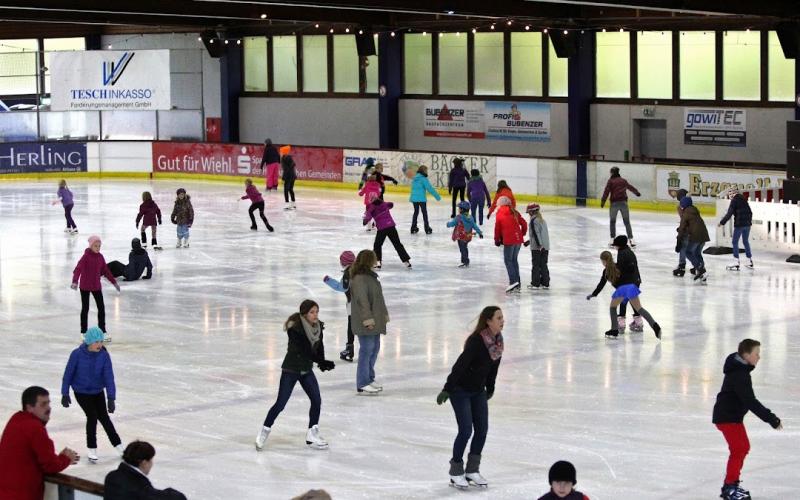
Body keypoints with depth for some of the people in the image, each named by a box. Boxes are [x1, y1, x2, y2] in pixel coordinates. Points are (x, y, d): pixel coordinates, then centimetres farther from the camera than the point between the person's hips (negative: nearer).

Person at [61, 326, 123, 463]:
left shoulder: (104, 355, -18)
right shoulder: (77, 354, -23)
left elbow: (109, 376, -21)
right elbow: (68, 374, -13)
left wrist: (111, 398, -28)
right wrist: (65, 394, -10)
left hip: (98, 392, 3)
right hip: (81, 393, -3)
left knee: (104, 417, 11)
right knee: (92, 416, -14)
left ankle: (118, 445, 27)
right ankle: (92, 449, 2)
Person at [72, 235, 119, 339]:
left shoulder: (100, 257, 2)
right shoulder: (86, 256, -16)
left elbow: (106, 271, 12)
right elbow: (78, 269, -27)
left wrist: (114, 282, 13)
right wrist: (75, 282, -42)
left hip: (96, 286, 5)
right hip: (85, 287, -5)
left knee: (101, 307, 4)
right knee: (85, 308, 5)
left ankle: (102, 330, 14)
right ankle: (83, 331, 17)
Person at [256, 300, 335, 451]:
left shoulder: (318, 327, -3)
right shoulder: (296, 329, -25)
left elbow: (319, 347, -3)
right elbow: (306, 351, -29)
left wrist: (322, 362, -21)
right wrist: (322, 362, -33)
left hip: (307, 370, 6)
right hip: (291, 369, -6)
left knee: (317, 400, -1)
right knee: (281, 404, -1)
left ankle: (312, 435, 13)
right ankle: (264, 431, 17)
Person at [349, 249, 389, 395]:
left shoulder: (370, 275, 14)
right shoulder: (359, 279, -17)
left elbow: (378, 296, 22)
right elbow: (362, 299, -23)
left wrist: (384, 313, 24)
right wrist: (367, 318, -26)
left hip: (375, 320, 10)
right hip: (366, 323, -10)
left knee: (375, 348, 17)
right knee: (366, 350, -7)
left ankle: (369, 378, 29)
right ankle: (362, 385, -2)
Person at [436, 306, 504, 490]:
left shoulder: (497, 340, -4)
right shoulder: (476, 340, -27)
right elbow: (460, 364, -29)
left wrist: (490, 388, 19)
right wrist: (447, 390, -30)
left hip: (478, 391, 7)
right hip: (460, 390, -7)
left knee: (482, 429, 5)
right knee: (466, 431, -7)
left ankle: (472, 470, 18)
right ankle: (456, 472, 9)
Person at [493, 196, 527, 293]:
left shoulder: (500, 214, -1)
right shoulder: (515, 213, 12)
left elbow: (497, 228, 3)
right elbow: (524, 223, 12)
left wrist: (497, 240, 16)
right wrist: (522, 234, 25)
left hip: (509, 240, -6)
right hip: (518, 239, 6)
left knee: (508, 260, -1)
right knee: (514, 260, 15)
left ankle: (513, 281, -16)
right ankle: (517, 283, 16)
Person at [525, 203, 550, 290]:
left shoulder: (533, 221, -11)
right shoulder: (542, 220, 17)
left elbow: (536, 233, -20)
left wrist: (539, 244, -25)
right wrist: (529, 241, 34)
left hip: (537, 247, -8)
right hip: (545, 247, 8)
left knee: (535, 265, 0)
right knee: (543, 265, 12)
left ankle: (535, 284, 2)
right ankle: (545, 283, 15)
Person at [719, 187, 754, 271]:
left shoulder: (734, 201, -9)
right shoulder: (744, 199, 13)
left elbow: (729, 213, -14)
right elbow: (750, 212, 19)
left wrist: (722, 222, -7)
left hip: (739, 224, -7)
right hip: (747, 223, 7)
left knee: (735, 242, 0)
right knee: (746, 241, 18)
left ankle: (736, 262, -6)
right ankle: (750, 262, 21)